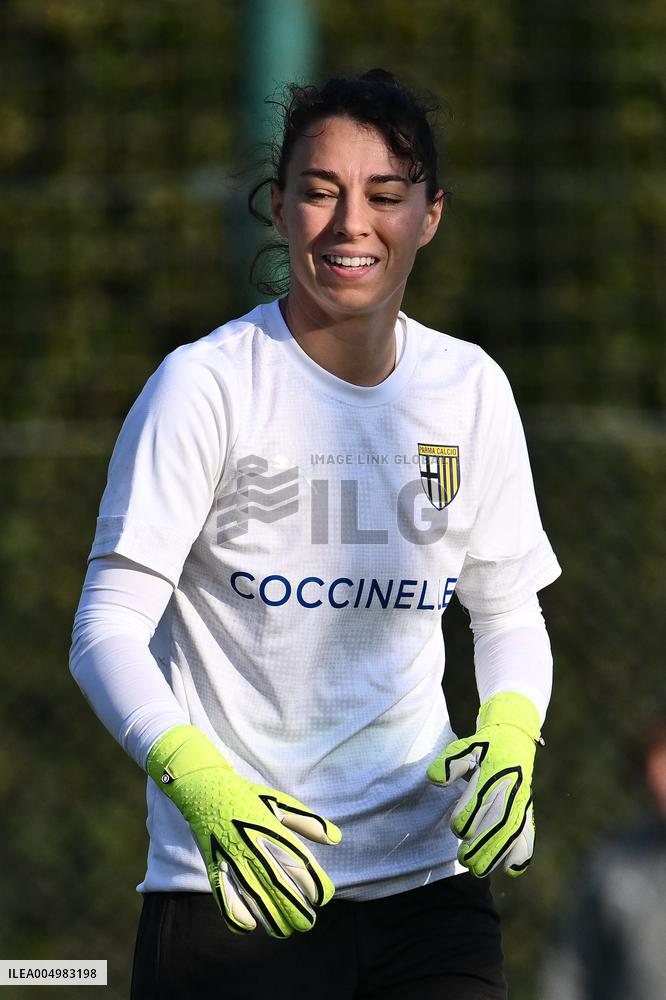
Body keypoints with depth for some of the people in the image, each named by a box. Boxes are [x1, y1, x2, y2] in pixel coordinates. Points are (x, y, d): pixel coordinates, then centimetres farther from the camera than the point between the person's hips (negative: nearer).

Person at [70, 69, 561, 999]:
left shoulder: (470, 389, 7)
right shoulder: (207, 383, -8)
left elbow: (510, 610, 17)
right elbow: (107, 627, -12)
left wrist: (511, 730, -6)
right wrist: (198, 781, -29)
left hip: (429, 879, 4)